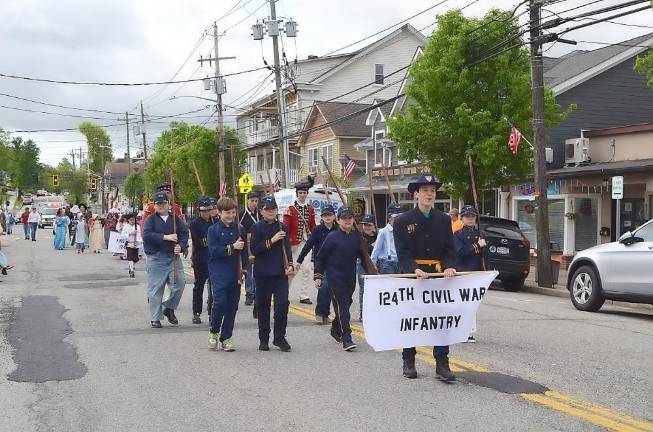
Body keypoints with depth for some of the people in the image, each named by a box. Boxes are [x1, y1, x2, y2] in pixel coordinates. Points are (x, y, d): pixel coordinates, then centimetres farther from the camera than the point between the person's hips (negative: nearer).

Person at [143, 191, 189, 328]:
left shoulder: (176, 219, 10)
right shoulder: (151, 219, 2)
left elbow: (184, 233, 2)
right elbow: (146, 235, -13)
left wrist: (181, 246, -17)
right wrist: (165, 237, -19)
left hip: (174, 258, 3)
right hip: (156, 259, -2)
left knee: (179, 284, -2)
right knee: (155, 289, 1)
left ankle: (169, 308, 23)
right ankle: (155, 318, 12)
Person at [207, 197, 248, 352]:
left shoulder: (239, 229, 7)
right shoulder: (213, 230, -1)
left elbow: (244, 251, 9)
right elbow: (213, 251, -11)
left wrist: (244, 269, -2)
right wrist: (232, 247, -16)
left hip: (235, 274, 3)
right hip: (219, 273, -3)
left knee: (232, 306, 5)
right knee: (220, 302, -13)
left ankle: (226, 337, 17)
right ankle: (214, 332, 11)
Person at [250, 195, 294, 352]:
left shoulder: (282, 227, 7)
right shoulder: (257, 228, -1)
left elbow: (287, 247, 4)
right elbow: (254, 249, -9)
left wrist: (290, 265, -10)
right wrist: (271, 241, -16)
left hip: (280, 272, 2)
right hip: (263, 273, -1)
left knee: (283, 303, -7)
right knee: (263, 306, 6)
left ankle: (280, 337, 6)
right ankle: (264, 339, 19)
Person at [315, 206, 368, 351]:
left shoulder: (357, 237, 6)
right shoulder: (332, 237, -6)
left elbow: (363, 257, 16)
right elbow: (320, 258, -1)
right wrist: (318, 276, -4)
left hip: (350, 278, 5)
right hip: (335, 278, -5)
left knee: (345, 304, 14)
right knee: (341, 306, -10)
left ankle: (335, 329, 38)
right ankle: (346, 339, -12)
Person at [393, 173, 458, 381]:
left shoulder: (444, 220, 7)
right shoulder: (403, 221, -2)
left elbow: (449, 249, 5)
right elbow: (402, 252, -8)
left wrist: (449, 267, -14)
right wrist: (415, 270, -24)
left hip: (438, 275, 2)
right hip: (412, 275, -2)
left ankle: (442, 364, 6)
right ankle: (408, 362, 20)